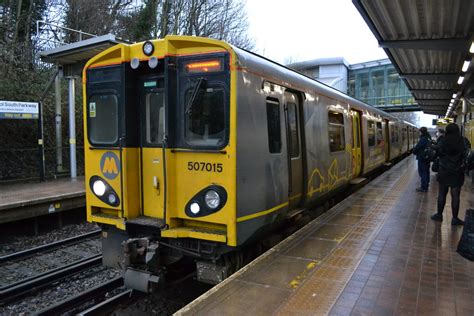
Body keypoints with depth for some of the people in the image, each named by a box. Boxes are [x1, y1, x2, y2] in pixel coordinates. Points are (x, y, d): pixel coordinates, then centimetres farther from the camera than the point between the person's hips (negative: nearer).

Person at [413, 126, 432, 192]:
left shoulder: (423, 139, -21)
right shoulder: (429, 139, 9)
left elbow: (416, 148, -18)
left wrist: (414, 151, 4)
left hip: (422, 158, -9)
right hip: (427, 157, 9)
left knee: (422, 173, -4)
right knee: (426, 172, 15)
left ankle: (423, 187, -1)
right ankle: (426, 186, 24)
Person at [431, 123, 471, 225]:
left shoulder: (442, 141, -6)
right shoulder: (463, 141, -8)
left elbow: (437, 153, 2)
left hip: (444, 172, 1)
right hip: (457, 173, -1)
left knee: (442, 194, 12)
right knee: (455, 196, 4)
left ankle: (439, 214, 21)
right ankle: (455, 219, 11)